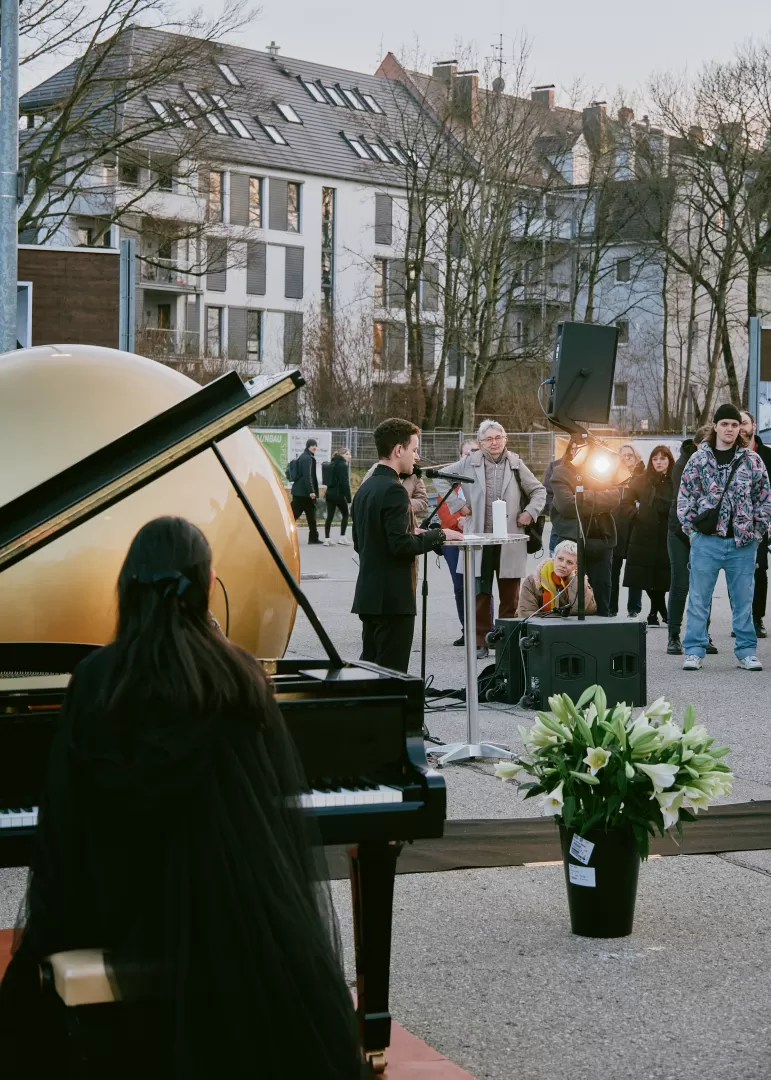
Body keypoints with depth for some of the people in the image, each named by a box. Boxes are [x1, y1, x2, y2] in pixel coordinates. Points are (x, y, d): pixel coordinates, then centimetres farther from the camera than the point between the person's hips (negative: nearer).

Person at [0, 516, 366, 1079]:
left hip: (120, 905, 1)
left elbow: (66, 816, -5)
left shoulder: (94, 679, -10)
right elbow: (280, 799, -4)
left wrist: (51, 920, 7)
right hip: (222, 904, -1)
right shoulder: (239, 676, -12)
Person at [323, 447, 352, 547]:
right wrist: (348, 496, -16)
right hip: (339, 494, -7)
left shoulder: (333, 464, 14)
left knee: (330, 516, 5)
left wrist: (328, 491, 17)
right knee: (345, 515, 8)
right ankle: (342, 537, 5)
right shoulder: (343, 465, -9)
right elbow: (345, 482, -15)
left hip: (330, 493, 7)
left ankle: (326, 539, 1)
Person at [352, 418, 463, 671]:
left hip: (368, 596, 9)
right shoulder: (394, 490, -16)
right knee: (391, 672, -5)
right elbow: (401, 545, -22)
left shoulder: (364, 489, 13)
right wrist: (438, 535, -9)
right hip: (393, 599, -9)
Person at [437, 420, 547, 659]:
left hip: (510, 542, 1)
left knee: (509, 595, 6)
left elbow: (539, 491, 14)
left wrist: (530, 513, -1)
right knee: (480, 594, 3)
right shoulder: (469, 463, 2)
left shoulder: (516, 463, 5)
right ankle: (481, 643, 9)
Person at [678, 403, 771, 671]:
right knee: (698, 599, 2)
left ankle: (746, 651, 14)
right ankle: (694, 651, 8)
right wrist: (692, 530, 0)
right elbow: (685, 496, 6)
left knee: (743, 600, 7)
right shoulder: (699, 460, 3)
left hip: (742, 543, 1)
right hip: (706, 541, -1)